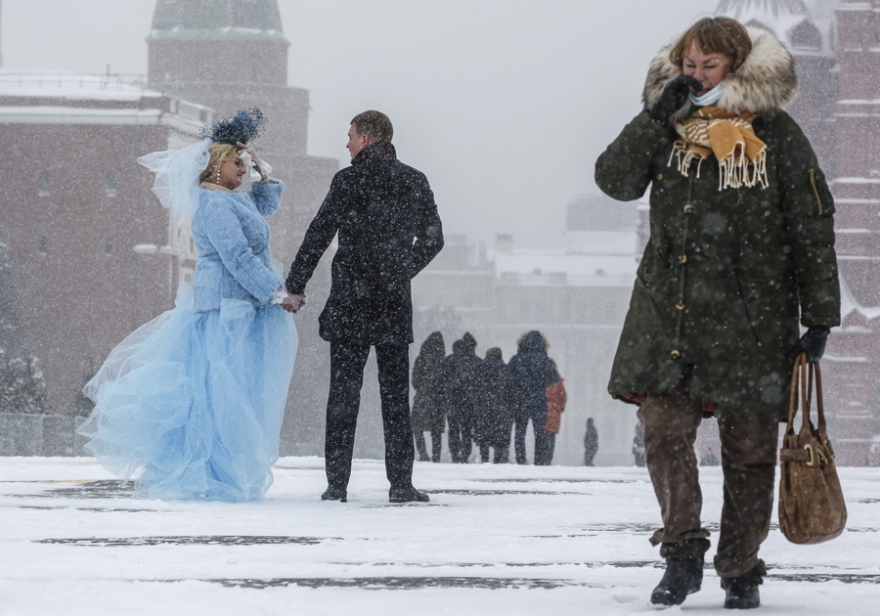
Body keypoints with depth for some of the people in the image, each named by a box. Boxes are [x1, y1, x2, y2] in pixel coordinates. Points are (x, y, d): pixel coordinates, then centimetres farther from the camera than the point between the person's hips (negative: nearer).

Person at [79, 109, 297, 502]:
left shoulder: (230, 200, 17)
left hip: (240, 309, 11)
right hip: (227, 309, -11)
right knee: (220, 393, -10)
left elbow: (266, 205, 37)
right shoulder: (214, 204, -14)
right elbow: (238, 258, -21)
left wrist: (262, 172, 21)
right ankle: (205, 480, -9)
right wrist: (276, 292, -20)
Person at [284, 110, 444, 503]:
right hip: (395, 306, 3)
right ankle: (400, 483, 3)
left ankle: (337, 483, -2)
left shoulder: (349, 181, -6)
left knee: (344, 393, 0)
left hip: (350, 305, -3)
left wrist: (295, 287, 1)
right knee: (395, 394, 7)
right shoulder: (415, 183, 7)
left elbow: (318, 235, -6)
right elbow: (432, 239, 14)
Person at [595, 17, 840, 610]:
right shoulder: (669, 127, 9)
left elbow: (813, 228, 2)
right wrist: (658, 117, -13)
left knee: (749, 449, 3)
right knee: (664, 430, -10)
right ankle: (683, 555, 4)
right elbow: (616, 179, -4)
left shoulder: (776, 133, 0)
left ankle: (741, 571, 15)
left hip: (752, 316, -2)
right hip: (669, 310, 2)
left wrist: (819, 315, -1)